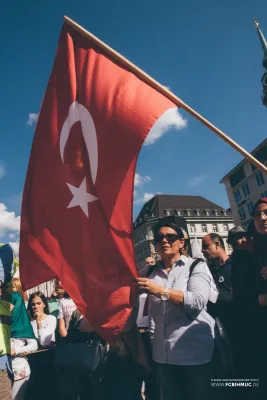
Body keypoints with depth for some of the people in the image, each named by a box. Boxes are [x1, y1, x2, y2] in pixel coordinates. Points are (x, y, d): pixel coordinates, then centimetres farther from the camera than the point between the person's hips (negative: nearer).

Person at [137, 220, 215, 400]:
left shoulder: (196, 265, -4)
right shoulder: (153, 274, 8)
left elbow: (198, 301, -19)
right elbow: (152, 314, 12)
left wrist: (160, 291, -23)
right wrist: (152, 342, 8)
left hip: (195, 352, -4)